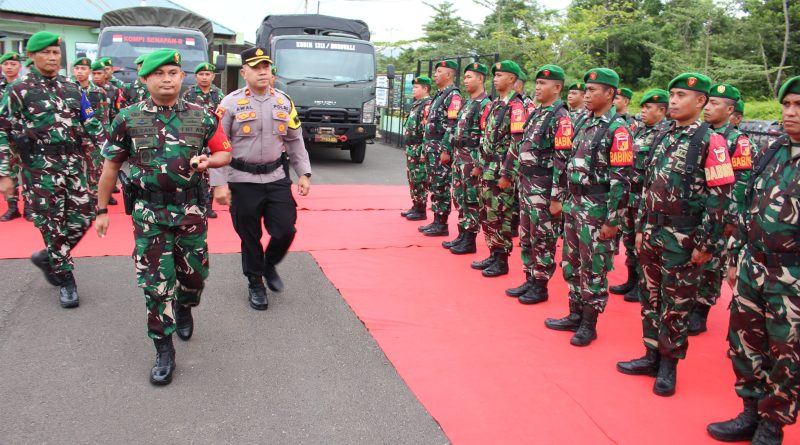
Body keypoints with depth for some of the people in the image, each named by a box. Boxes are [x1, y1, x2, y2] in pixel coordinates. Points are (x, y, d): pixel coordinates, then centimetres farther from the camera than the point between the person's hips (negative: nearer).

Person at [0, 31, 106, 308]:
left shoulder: (71, 89, 11)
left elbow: (89, 125, 15)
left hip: (74, 164, 5)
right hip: (40, 168, -5)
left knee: (82, 218, 4)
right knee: (53, 224, 0)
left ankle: (47, 257, 28)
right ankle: (65, 280, 13)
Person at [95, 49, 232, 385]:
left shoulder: (201, 117, 0)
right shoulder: (128, 119, -2)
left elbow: (224, 153, 8)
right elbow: (111, 166, 5)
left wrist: (207, 161, -15)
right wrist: (102, 210, 6)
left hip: (191, 211, 1)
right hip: (149, 214, -1)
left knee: (194, 273, 12)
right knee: (155, 282, -1)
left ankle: (184, 308, 46)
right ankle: (164, 350, 11)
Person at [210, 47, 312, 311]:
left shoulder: (284, 102, 6)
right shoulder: (231, 103, -7)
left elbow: (295, 141, 13)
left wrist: (304, 174, 7)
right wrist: (219, 183, -13)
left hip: (277, 179, 3)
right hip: (243, 182, -3)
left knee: (286, 230, 0)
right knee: (250, 237, 7)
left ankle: (269, 265, 31)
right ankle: (255, 284, 27)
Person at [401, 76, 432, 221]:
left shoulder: (427, 105, -14)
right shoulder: (416, 104, 18)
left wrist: (423, 150, -22)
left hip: (419, 149, -10)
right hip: (411, 148, 10)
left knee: (420, 180, -4)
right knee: (412, 179, 14)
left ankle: (421, 211, 2)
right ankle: (415, 206, 23)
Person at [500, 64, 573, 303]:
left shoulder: (561, 118, -13)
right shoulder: (536, 113, 13)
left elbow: (562, 161, -18)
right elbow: (520, 146, 21)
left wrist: (557, 197, -21)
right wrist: (507, 173, 21)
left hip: (544, 189, -8)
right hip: (526, 185, 8)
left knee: (542, 240, 2)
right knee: (526, 238, 15)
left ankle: (540, 287, 13)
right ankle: (530, 280, 26)